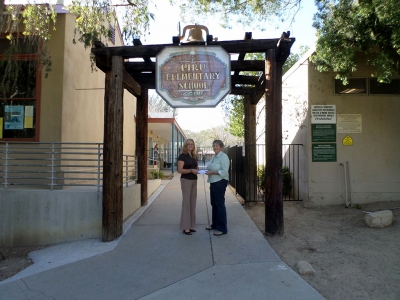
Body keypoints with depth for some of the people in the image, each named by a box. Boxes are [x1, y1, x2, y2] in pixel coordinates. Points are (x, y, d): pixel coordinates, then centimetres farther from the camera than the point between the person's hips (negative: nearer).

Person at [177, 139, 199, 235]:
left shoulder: (194, 156, 13)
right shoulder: (182, 156, -8)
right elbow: (180, 170, -16)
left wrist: (198, 170, 0)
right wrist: (191, 170, -26)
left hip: (194, 180, 7)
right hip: (186, 180, -7)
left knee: (193, 203, 10)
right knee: (186, 203, -4)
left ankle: (191, 225, 19)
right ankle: (185, 227, 3)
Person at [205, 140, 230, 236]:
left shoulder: (223, 157, -13)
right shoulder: (213, 156, 14)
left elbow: (224, 171, -21)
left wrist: (212, 172, -20)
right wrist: (208, 171, 9)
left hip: (220, 183, -9)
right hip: (213, 182, 9)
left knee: (220, 204, -4)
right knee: (214, 204, 16)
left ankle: (222, 229, 5)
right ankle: (214, 224, 30)